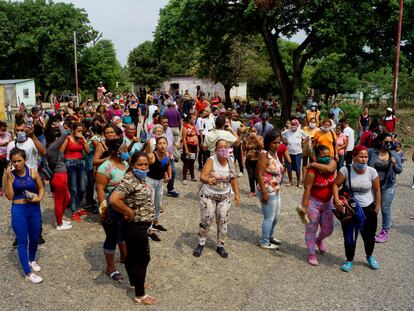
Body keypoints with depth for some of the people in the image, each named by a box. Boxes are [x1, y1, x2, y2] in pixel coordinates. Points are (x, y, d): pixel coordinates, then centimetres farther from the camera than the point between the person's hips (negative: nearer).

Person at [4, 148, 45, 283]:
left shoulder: (33, 172, -5)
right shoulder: (9, 175, -8)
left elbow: (41, 188, 7)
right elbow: (9, 196, -11)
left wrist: (39, 198, -12)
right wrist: (8, 178, -18)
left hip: (34, 209, 2)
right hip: (18, 211, -2)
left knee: (34, 238, 18)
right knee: (23, 241, 3)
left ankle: (32, 260, 45)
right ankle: (28, 273, 12)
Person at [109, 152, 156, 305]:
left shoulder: (140, 177, 3)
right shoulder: (129, 180, -26)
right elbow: (114, 200, -37)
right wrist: (130, 213, -24)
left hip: (139, 225, 9)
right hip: (136, 226, -9)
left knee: (132, 255, 23)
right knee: (142, 259, 2)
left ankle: (134, 283, 41)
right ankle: (140, 296, 16)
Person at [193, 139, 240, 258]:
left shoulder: (230, 162, -4)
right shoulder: (211, 160, -19)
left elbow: (234, 178, 9)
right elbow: (202, 176, -31)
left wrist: (237, 194, 4)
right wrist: (207, 180, -53)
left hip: (225, 196, 4)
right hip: (208, 195, -4)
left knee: (223, 222, 8)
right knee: (206, 221, 3)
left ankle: (220, 246, 24)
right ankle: (201, 244, 24)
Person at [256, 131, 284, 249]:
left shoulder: (275, 153, 7)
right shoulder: (264, 154, -19)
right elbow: (260, 175, -23)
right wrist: (264, 192, -24)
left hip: (276, 190, 9)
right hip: (267, 191, -9)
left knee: (276, 216, 22)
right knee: (269, 218, 3)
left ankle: (270, 236, 42)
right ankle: (264, 242, 19)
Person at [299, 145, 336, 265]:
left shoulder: (332, 162, -9)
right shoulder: (312, 171, -23)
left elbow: (329, 169, -33)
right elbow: (307, 189, -24)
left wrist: (315, 164, -23)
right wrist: (304, 206, -27)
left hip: (327, 202, 6)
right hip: (313, 202, -5)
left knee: (328, 229, 15)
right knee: (311, 229, 4)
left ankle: (319, 240, 47)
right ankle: (311, 254, 21)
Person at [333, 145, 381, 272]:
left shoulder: (372, 171, -10)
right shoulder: (346, 170, -14)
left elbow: (377, 190, 0)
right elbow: (336, 185, -11)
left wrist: (377, 207, 1)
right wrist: (337, 200, -23)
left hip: (368, 209, 1)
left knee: (369, 235, 14)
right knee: (349, 237, 8)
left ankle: (369, 256, 42)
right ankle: (349, 260, 28)